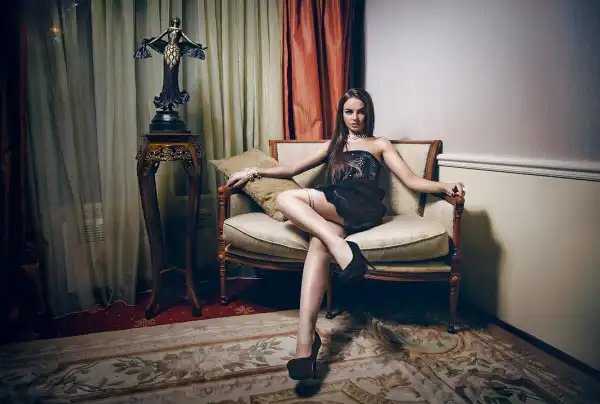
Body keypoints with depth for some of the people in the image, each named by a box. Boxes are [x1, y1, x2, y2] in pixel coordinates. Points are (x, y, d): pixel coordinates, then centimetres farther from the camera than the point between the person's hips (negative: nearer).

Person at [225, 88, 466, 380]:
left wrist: (444, 186, -5)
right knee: (319, 244, -35)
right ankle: (305, 343, -43)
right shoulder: (333, 145, 35)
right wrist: (254, 171, 20)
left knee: (286, 198, -27)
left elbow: (411, 180, 14)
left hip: (362, 208, -3)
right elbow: (293, 170, 31)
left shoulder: (379, 144, 25)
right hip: (332, 213, 3)